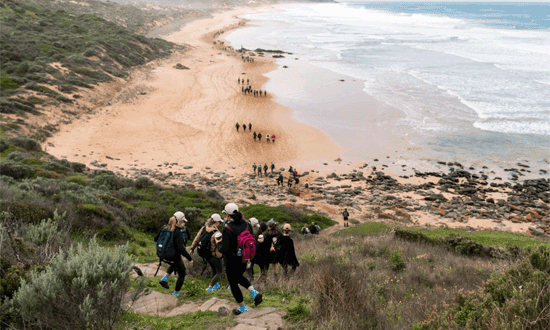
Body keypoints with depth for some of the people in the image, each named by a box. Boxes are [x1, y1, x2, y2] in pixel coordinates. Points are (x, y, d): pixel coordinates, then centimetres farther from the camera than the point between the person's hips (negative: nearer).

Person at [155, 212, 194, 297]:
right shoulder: (178, 232, -27)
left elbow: (156, 239, 5)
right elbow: (180, 248, -34)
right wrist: (190, 259, -28)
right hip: (174, 256, -7)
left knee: (175, 263, 40)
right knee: (182, 274, 20)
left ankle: (165, 278, 22)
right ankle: (176, 293, 33)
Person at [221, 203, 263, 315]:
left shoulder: (227, 229, -24)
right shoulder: (245, 224, -4)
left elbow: (225, 249, -25)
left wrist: (220, 243, -4)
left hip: (233, 261, -7)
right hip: (245, 259, 7)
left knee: (233, 283, 15)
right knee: (238, 276, 32)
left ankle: (242, 307, 27)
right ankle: (254, 292, 13)